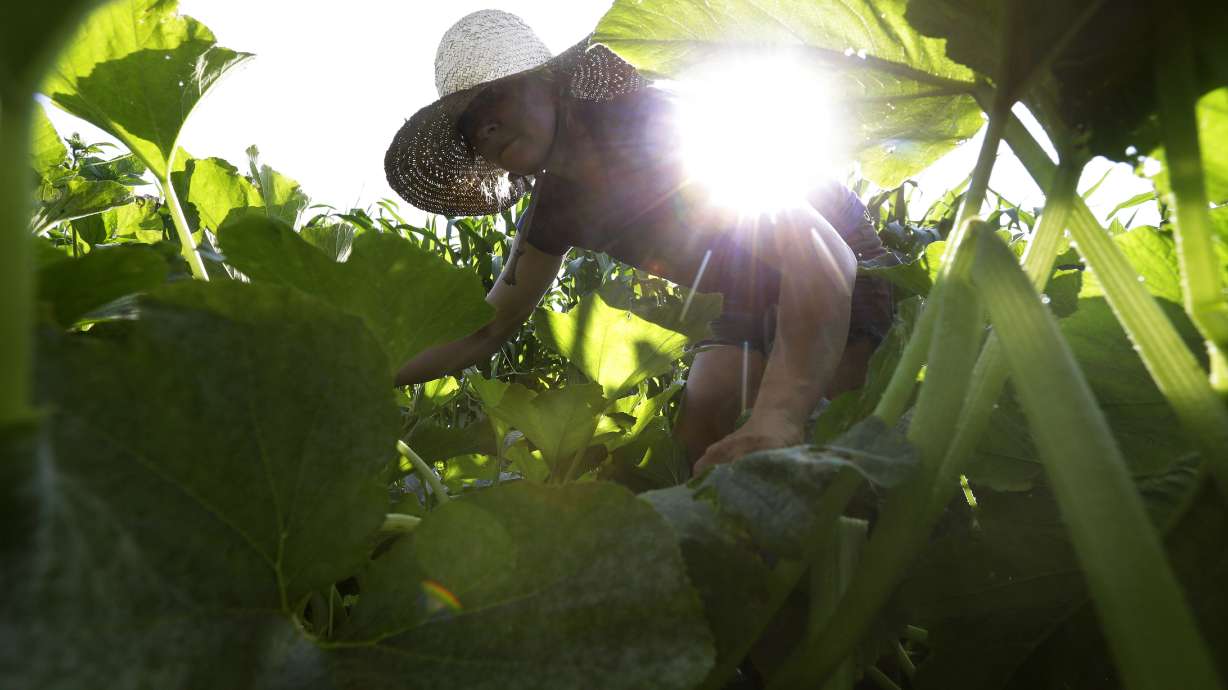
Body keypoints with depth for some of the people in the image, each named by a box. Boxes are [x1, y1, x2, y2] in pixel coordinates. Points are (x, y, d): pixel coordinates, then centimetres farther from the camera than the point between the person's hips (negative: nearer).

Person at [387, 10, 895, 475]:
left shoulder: (654, 127, -31)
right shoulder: (557, 206, -7)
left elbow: (819, 250, -41)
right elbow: (487, 330, 2)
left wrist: (780, 412, -56)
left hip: (836, 286, -6)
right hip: (746, 306, 6)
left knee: (804, 456, -24)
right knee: (694, 453, -5)